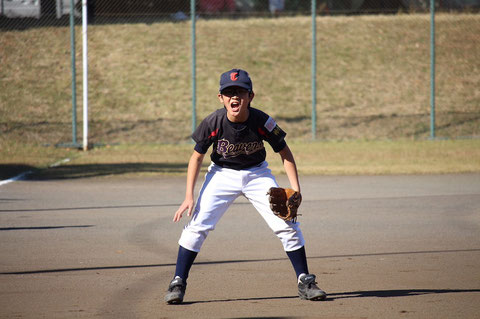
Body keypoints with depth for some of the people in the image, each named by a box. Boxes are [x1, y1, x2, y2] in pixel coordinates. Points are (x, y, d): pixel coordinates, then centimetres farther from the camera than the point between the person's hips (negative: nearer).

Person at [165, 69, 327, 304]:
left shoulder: (262, 122, -23)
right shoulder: (213, 123, -22)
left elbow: (285, 153, -9)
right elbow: (196, 157, -9)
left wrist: (295, 190, -18)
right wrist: (189, 197, -15)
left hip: (257, 174, 0)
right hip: (222, 174, 0)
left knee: (286, 224, -9)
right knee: (197, 226, -13)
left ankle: (305, 282, 6)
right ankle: (178, 283, -2)